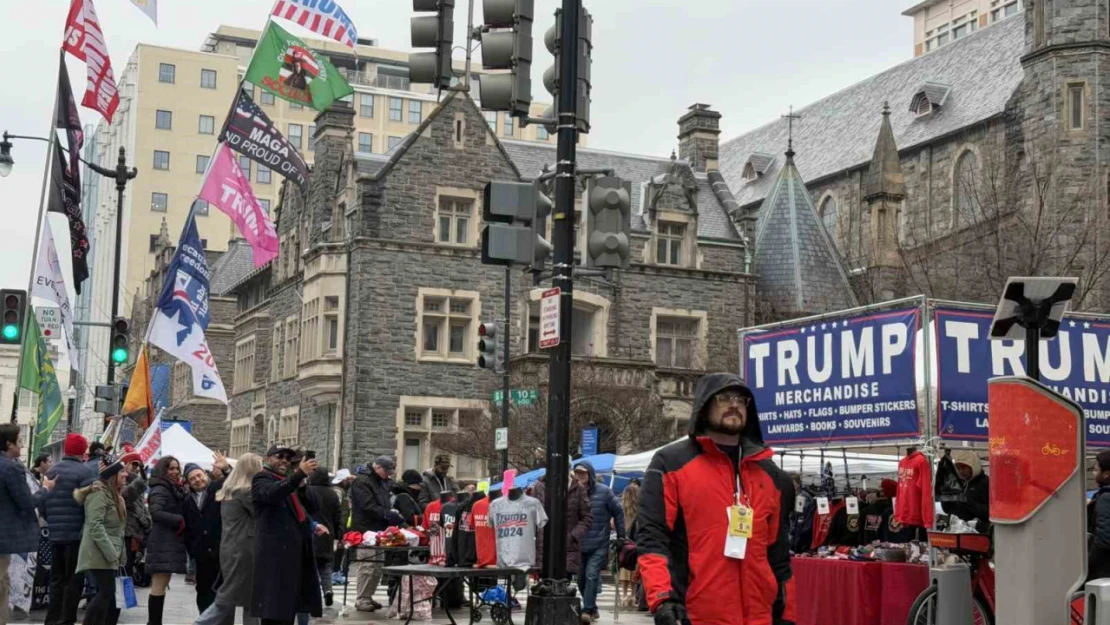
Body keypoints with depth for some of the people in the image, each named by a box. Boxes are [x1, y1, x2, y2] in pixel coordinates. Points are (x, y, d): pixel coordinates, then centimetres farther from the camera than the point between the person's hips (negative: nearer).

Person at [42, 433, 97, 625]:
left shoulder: (51, 472, 11)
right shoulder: (85, 471, -11)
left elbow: (42, 504, 12)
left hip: (56, 534, 7)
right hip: (77, 534, -7)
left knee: (57, 578, 15)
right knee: (74, 579, -1)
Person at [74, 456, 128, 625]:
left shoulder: (114, 494, 19)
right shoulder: (99, 493, -13)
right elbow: (96, 526, -21)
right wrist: (111, 552, -23)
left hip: (109, 554, 10)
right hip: (100, 554, -10)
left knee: (107, 593, 8)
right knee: (106, 592, -15)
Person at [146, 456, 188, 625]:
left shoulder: (174, 489, 19)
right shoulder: (160, 490, -11)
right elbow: (156, 512, -24)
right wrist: (179, 520, -19)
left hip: (170, 542, 10)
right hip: (162, 543, -10)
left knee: (162, 585, 11)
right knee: (159, 586, -10)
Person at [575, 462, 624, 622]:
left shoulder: (603, 492, -3)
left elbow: (618, 512, 4)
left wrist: (620, 535, 5)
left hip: (599, 546, -3)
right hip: (578, 545, 3)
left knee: (591, 576, -14)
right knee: (581, 578, 9)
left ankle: (587, 610, -10)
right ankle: (592, 609, 24)